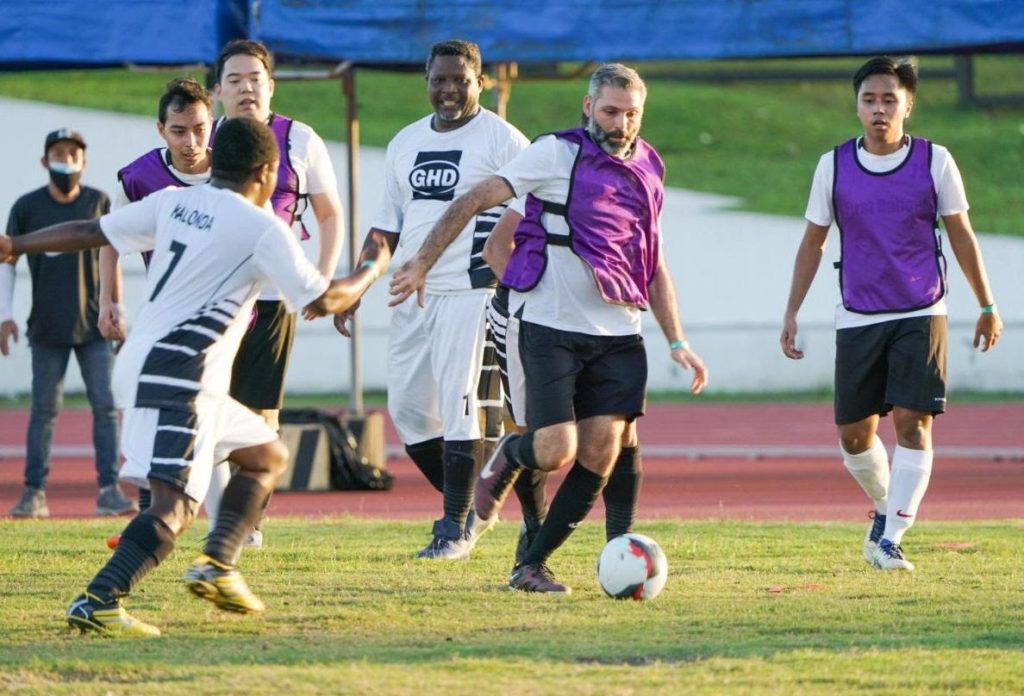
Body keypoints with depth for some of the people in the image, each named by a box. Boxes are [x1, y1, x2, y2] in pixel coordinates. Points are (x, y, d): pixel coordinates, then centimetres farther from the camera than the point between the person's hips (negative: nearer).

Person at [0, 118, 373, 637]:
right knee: (175, 503, -17)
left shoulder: (173, 203, 13)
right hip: (179, 375, -9)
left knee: (266, 455, 22)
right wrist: (371, 272, 19)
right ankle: (98, 603, -31)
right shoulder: (262, 229, -6)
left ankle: (217, 565, 11)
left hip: (140, 361, 9)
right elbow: (322, 301, 0)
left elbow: (90, 232, 17)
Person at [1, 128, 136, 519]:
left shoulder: (99, 202, 2)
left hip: (94, 325, 1)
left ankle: (109, 489, -3)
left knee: (106, 406, -5)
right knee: (44, 410, 3)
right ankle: (34, 492, 6)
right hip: (47, 327, -1)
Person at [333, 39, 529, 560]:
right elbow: (387, 227, 21)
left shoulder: (502, 141, -4)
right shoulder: (405, 144, 16)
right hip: (412, 296, 7)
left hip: (471, 294, -7)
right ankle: (463, 504, 23)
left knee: (459, 408, -10)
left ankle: (457, 526, -2)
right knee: (408, 409, 6)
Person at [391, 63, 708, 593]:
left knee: (600, 456, -5)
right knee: (555, 452, -14)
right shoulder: (557, 155, -6)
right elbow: (476, 200, -7)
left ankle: (532, 566, 7)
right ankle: (507, 457, 23)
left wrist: (677, 341, 14)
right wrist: (422, 263, -13)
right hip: (551, 328, -5)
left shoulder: (646, 169, 13)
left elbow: (653, 266, 20)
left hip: (618, 337, 5)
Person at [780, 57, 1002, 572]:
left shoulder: (934, 162, -1)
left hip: (920, 316, -2)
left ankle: (891, 539, -10)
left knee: (912, 422, -13)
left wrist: (987, 306, 12)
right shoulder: (833, 167, 2)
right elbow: (813, 242, 10)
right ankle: (886, 507, 33)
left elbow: (961, 235, 8)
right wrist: (791, 313, 6)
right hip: (858, 318, 2)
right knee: (853, 433, 5)